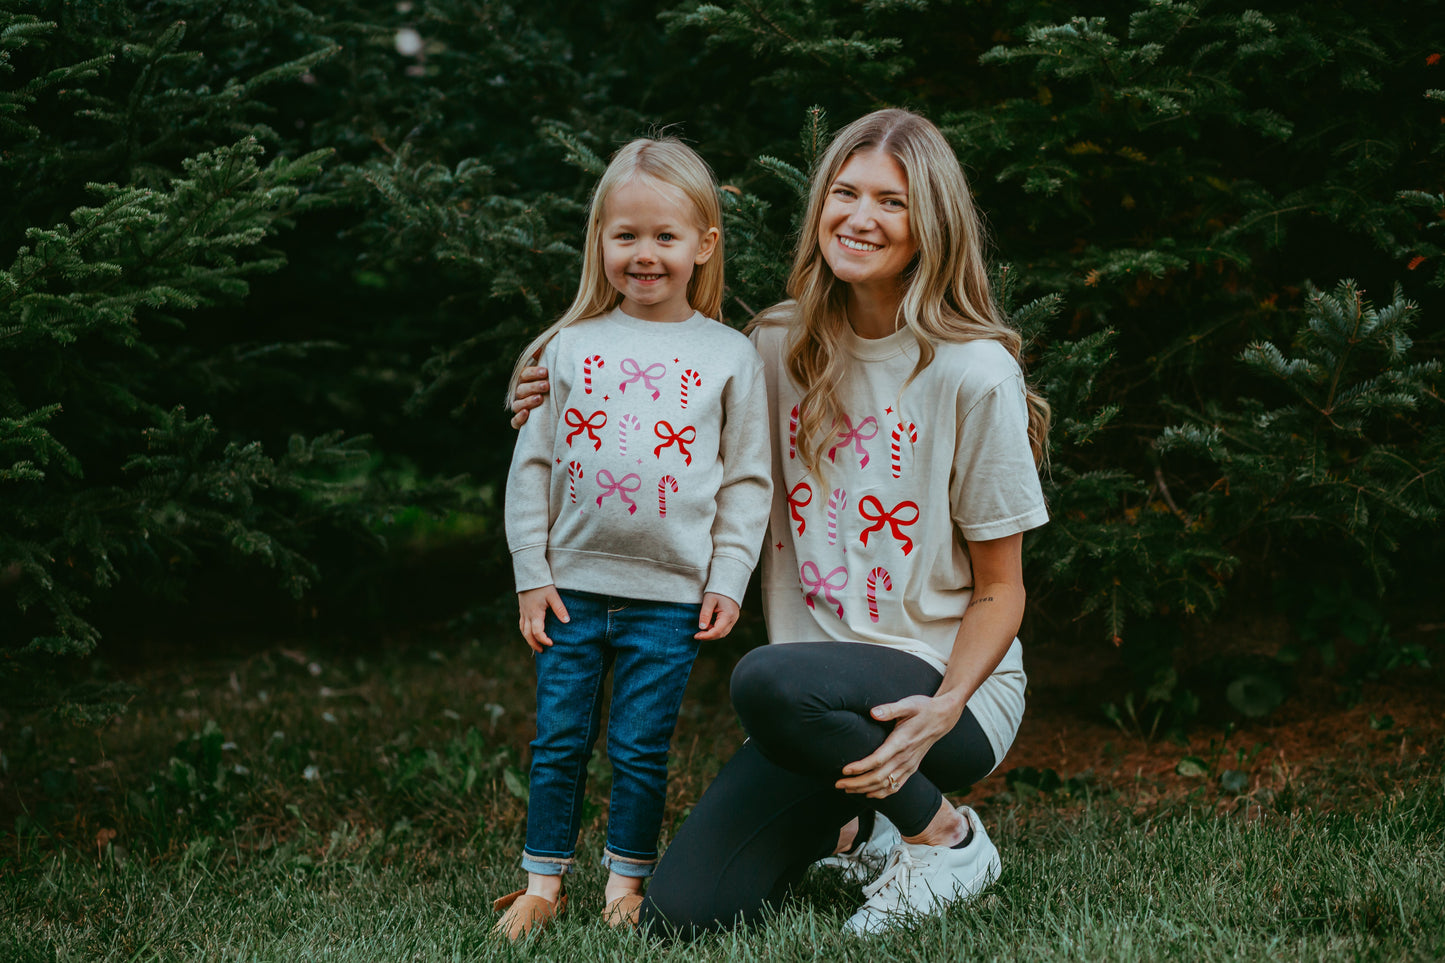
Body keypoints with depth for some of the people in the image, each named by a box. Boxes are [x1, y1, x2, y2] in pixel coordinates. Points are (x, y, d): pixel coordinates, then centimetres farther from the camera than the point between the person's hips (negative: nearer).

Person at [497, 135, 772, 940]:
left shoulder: (730, 356, 1)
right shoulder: (570, 346, 3)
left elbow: (748, 481, 3)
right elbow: (532, 464, 5)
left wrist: (728, 580, -3)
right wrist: (532, 573, 1)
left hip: (670, 594, -1)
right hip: (573, 586, 2)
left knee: (641, 748, 5)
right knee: (559, 742, 7)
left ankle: (627, 883, 21)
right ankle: (544, 883, 20)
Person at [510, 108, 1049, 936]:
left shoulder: (975, 373, -9)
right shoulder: (782, 347, 4)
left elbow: (999, 592, -5)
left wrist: (942, 713, -23)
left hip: (950, 686, -4)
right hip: (825, 695, 5)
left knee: (770, 681, -37)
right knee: (681, 913, -12)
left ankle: (947, 835, -9)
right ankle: (851, 822, 18)